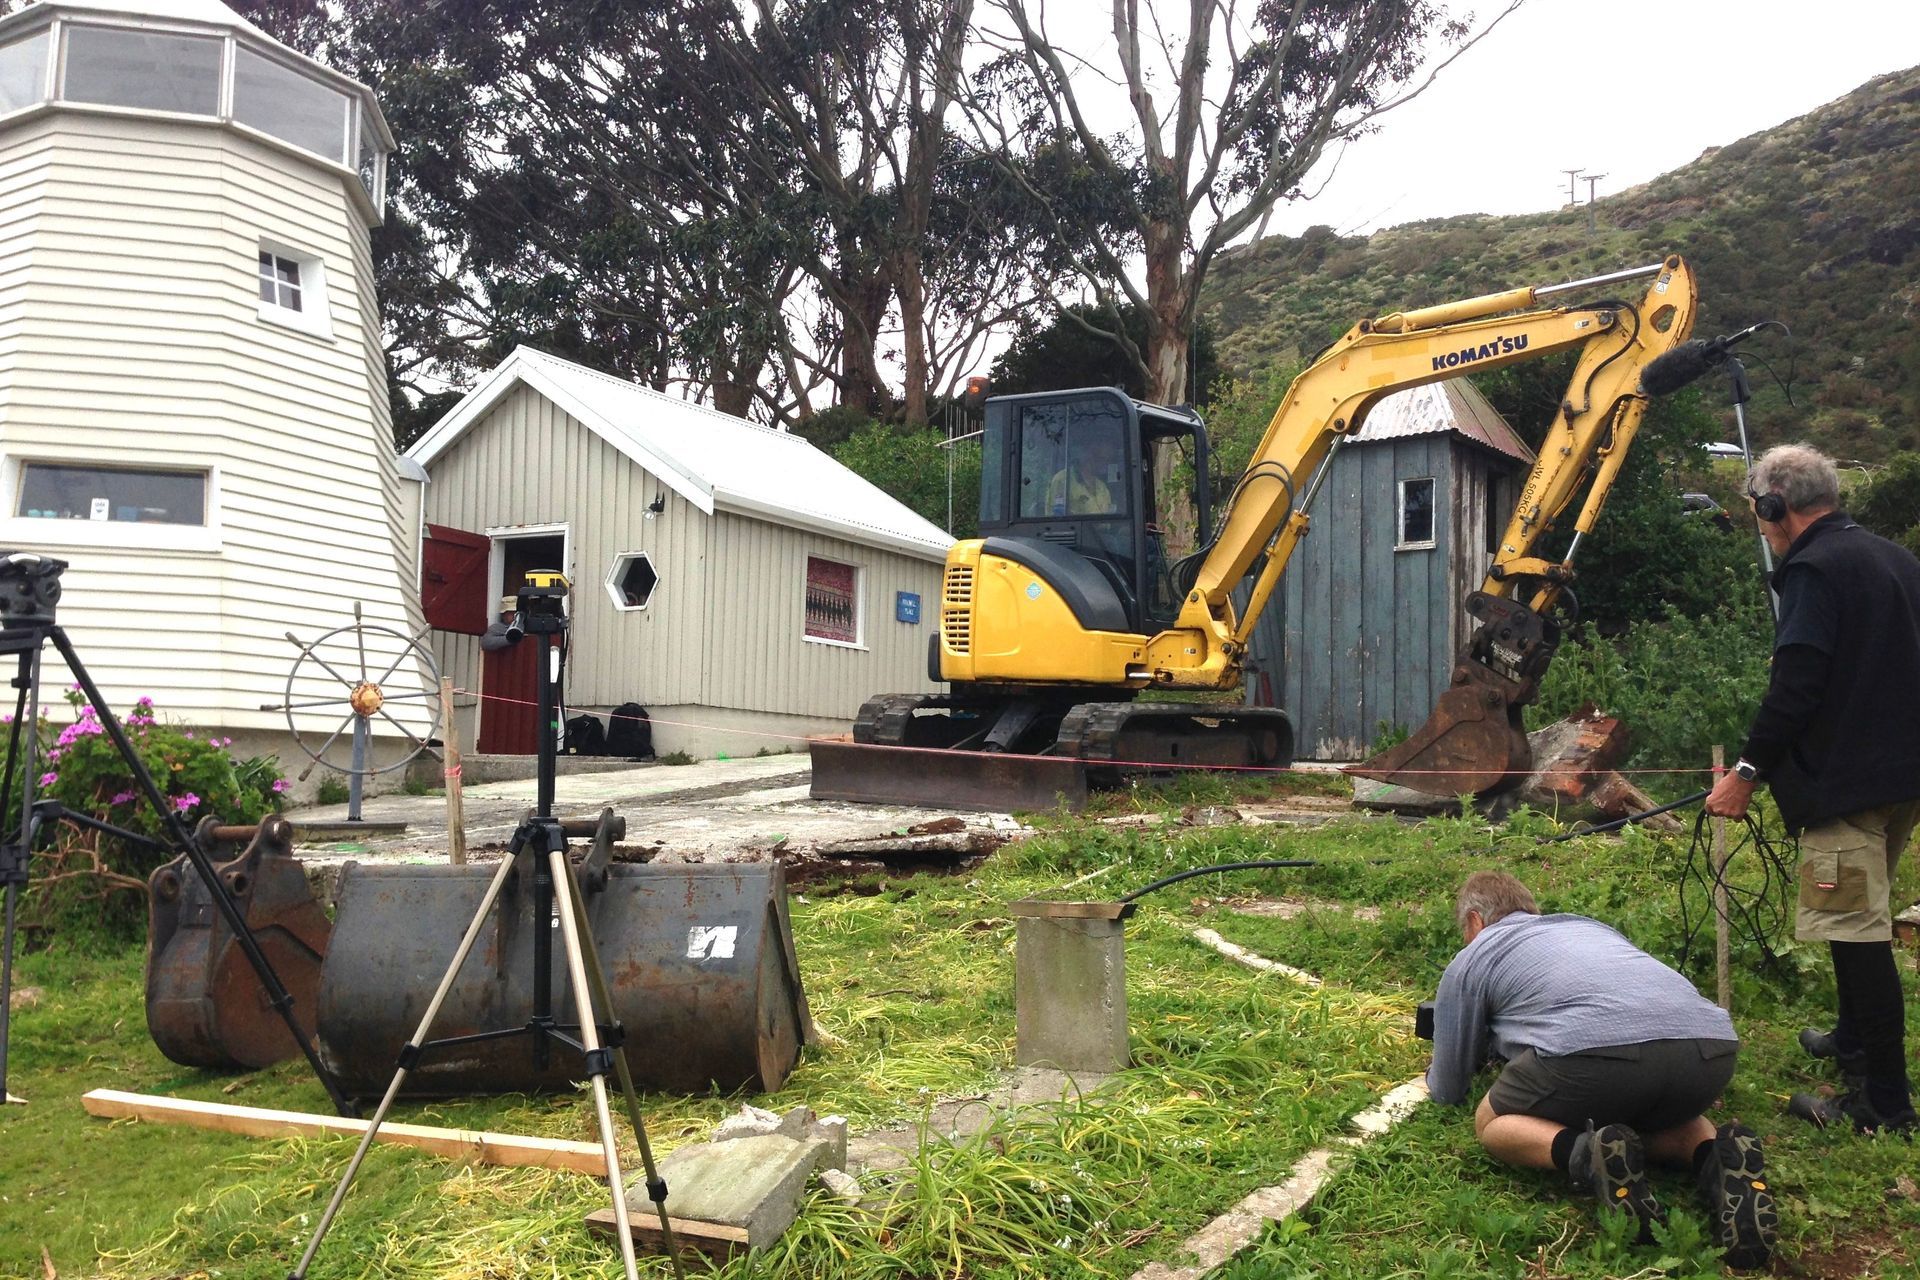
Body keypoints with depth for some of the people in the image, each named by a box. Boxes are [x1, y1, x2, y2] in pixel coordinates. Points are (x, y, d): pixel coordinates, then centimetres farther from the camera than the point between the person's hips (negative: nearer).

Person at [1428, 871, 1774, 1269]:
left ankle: (1588, 1157, -8)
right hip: (1711, 1046, 5)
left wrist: (1433, 1078, 56)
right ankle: (1717, 1159, 4)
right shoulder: (1586, 925, 40)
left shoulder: (1470, 959, 26)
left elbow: (1448, 1091, 32)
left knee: (1492, 1123, 23)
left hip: (1596, 1046, -5)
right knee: (1663, 1112, 38)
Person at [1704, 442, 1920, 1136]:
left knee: (1857, 932, -6)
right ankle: (1854, 1039, 39)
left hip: (1846, 779, -10)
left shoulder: (1814, 568, -14)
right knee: (1862, 921, 24)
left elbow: (1794, 689, -21)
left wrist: (1748, 772, -13)